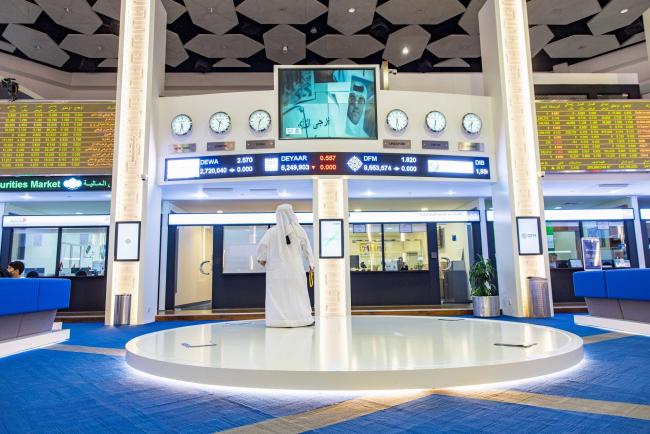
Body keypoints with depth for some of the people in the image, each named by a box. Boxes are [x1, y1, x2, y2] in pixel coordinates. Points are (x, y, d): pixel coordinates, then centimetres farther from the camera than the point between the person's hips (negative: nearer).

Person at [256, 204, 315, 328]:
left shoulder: (272, 231, -5)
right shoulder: (299, 231, -2)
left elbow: (262, 245, -9)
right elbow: (307, 248, 1)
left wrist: (262, 259, 8)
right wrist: (311, 263, 10)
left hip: (277, 269, 0)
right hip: (295, 269, 1)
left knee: (277, 294, 4)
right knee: (298, 293, 9)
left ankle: (278, 319, 2)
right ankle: (303, 318, 12)